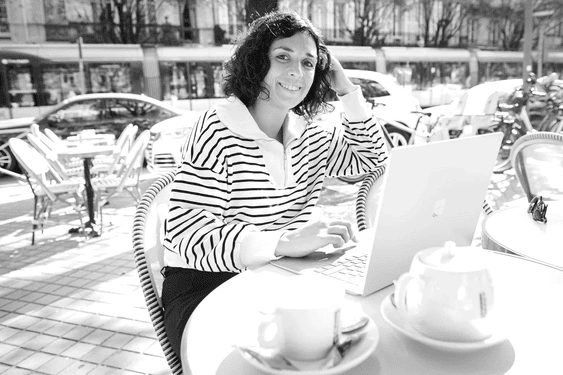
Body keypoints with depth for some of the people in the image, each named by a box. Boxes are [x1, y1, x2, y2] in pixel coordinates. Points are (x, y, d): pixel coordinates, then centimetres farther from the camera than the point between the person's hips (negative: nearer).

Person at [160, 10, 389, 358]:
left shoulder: (308, 137, 9)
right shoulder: (218, 132, -14)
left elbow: (372, 158, 17)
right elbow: (188, 234, -23)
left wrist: (348, 91, 6)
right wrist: (284, 242, -35)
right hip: (206, 289, -6)